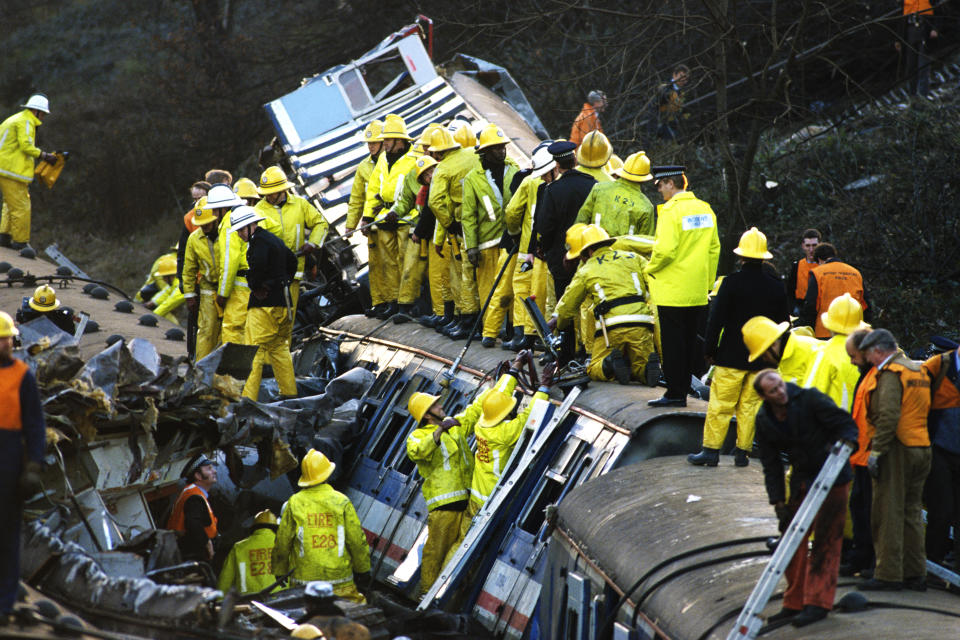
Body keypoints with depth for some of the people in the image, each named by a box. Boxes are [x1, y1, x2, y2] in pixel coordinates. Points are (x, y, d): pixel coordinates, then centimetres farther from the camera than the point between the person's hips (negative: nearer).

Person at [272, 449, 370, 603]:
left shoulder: (294, 503, 0)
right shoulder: (341, 502, -1)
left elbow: (282, 544, 4)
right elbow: (357, 540, 1)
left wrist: (279, 573, 17)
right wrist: (363, 568, 14)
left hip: (304, 580, 1)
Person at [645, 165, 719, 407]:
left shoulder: (670, 210, -14)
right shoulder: (705, 209, 9)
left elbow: (665, 250, -21)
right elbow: (714, 248, 14)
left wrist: (650, 269, -4)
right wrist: (708, 282, 21)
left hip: (672, 291, -7)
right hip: (699, 292, 7)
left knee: (673, 344, -2)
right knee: (693, 341, 13)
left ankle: (675, 393, 0)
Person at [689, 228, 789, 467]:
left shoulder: (731, 283, -10)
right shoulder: (775, 287, 3)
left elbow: (716, 320, -9)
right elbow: (782, 324, 10)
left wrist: (710, 350, 0)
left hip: (732, 357, -4)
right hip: (761, 358, 4)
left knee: (720, 405, 0)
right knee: (749, 406, 9)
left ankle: (711, 450, 0)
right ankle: (743, 452, 9)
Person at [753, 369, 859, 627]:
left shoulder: (809, 399, -14)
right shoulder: (764, 421, 1)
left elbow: (845, 423, -9)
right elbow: (771, 465, 6)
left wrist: (845, 442, -30)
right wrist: (778, 502, 0)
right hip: (801, 478, 6)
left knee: (825, 539, -7)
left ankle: (818, 603, -6)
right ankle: (794, 603, 16)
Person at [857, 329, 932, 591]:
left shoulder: (890, 374, -11)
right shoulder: (919, 370, 16)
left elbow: (888, 416, -21)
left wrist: (876, 451, -19)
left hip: (897, 451, -9)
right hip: (922, 450, 9)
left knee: (888, 515, -4)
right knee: (912, 513, 14)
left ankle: (888, 575, -4)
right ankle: (915, 573, 15)